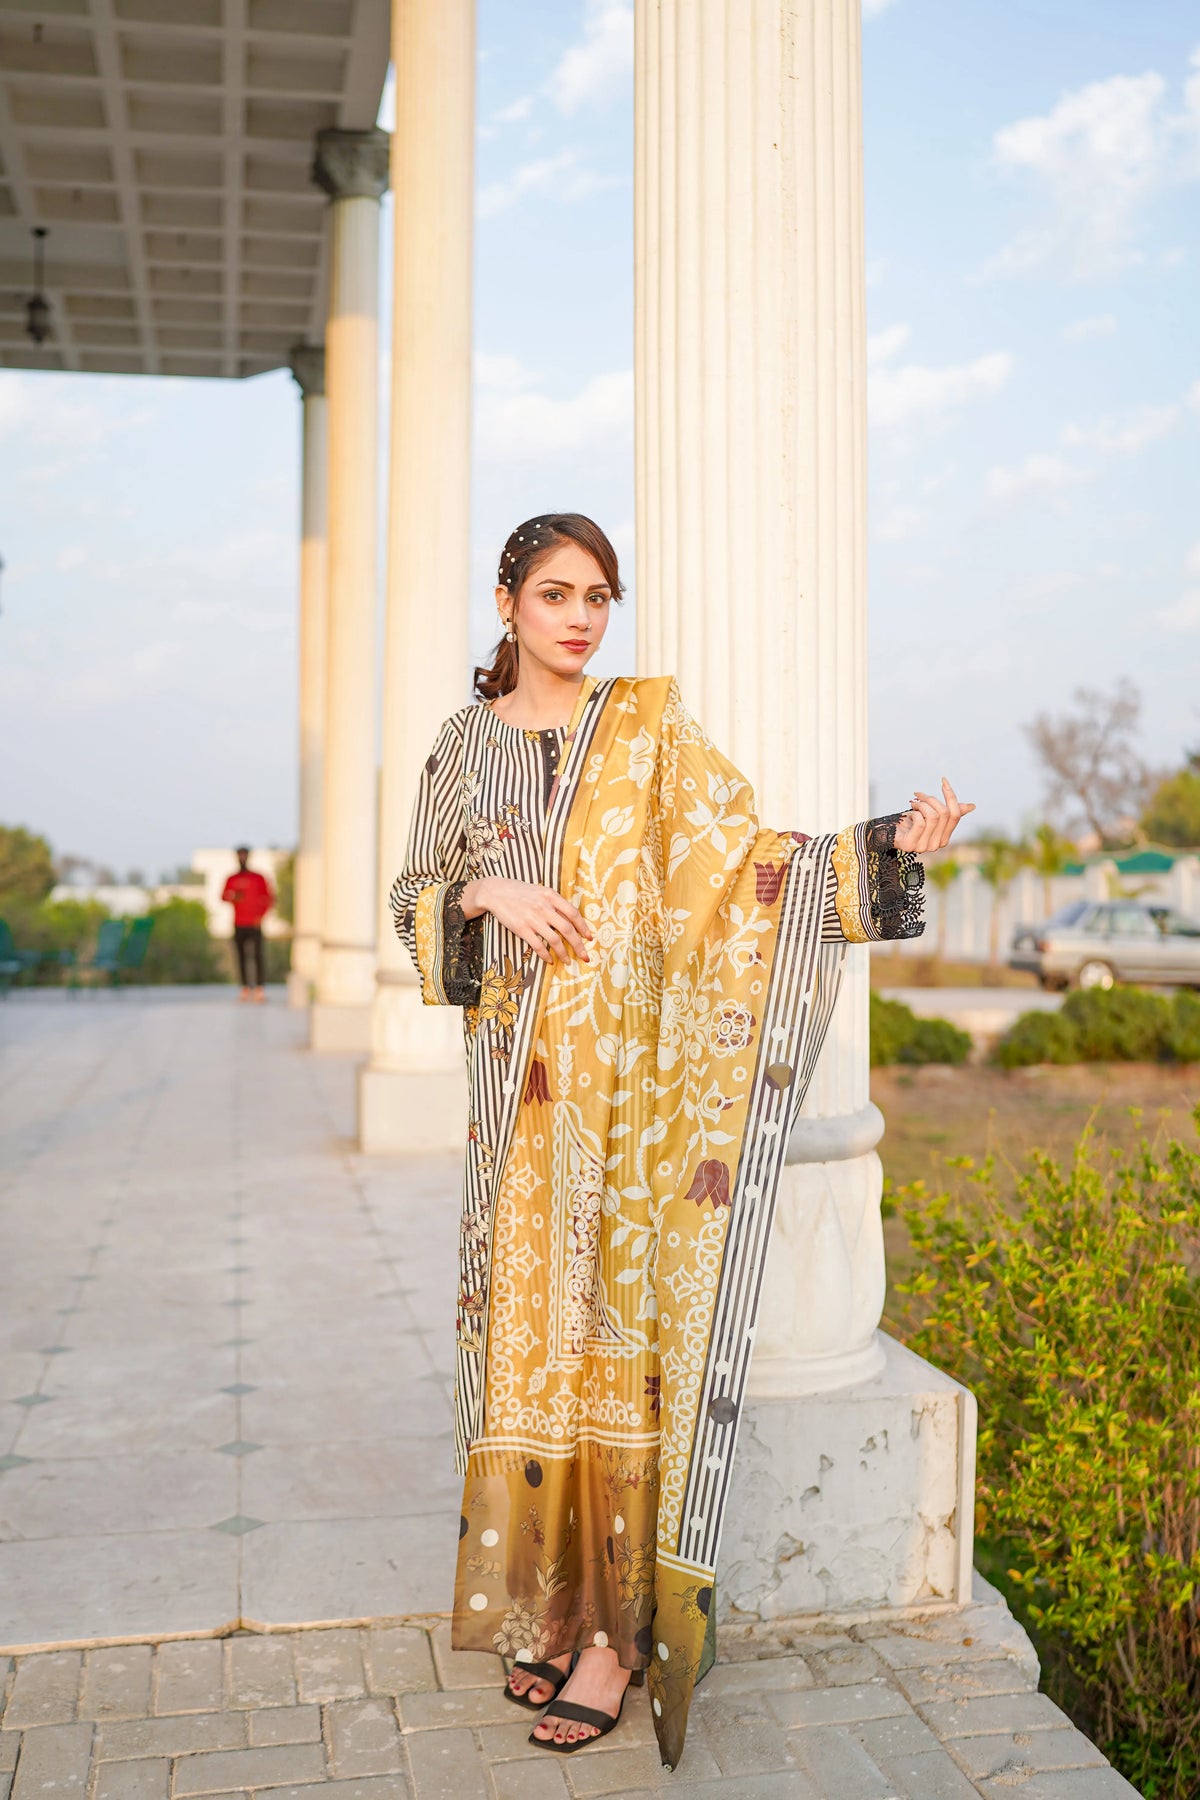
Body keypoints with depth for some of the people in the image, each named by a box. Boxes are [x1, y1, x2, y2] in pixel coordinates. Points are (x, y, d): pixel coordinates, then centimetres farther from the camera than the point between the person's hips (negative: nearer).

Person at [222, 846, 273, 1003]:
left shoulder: (258, 878, 5)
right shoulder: (231, 880, 12)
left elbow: (270, 899, 5)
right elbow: (223, 896, 3)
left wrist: (261, 915, -6)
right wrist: (233, 897, -19)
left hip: (254, 924, -2)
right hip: (238, 925, 2)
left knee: (257, 955, -11)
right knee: (242, 956, 2)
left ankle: (259, 989, -14)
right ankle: (245, 988, 5)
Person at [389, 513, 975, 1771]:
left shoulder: (650, 731, 2)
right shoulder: (466, 744, 9)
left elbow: (746, 862, -4)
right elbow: (413, 896, 10)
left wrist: (889, 846, -17)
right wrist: (483, 895, -10)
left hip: (627, 1079, -3)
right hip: (519, 1091, 3)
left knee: (623, 1334, -2)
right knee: (529, 1334, 8)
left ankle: (623, 1632, 9)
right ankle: (555, 1600, 23)